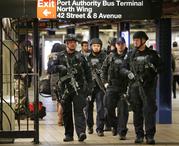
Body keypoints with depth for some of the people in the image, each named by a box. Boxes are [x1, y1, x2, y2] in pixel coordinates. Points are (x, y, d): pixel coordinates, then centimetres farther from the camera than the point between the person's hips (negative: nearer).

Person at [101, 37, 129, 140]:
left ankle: (122, 132, -1)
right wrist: (105, 82, 9)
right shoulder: (111, 57, 9)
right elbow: (104, 69, 17)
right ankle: (115, 126, 28)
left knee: (123, 110, -4)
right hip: (112, 86, 3)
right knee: (109, 108, 5)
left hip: (124, 88, -3)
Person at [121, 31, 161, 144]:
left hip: (149, 86, -2)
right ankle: (139, 135, 14)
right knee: (137, 111, 7)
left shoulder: (152, 54, 6)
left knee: (149, 110, -7)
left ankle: (150, 135, -4)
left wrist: (153, 67, -14)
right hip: (134, 87, 2)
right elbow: (123, 68, 11)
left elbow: (160, 67, 6)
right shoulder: (131, 54, 11)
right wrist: (128, 73, -9)